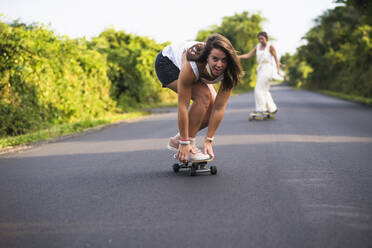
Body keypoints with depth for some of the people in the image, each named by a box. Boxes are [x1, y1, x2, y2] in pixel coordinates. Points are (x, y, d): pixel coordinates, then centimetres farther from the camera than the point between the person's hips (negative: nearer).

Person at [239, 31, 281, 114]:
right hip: (260, 69, 7)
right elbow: (248, 55, 11)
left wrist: (278, 69, -16)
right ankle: (272, 108, 17)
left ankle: (261, 108, -8)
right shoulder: (258, 46, 13)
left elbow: (276, 58, -5)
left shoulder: (270, 46, -4)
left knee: (259, 89, -12)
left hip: (267, 68, -7)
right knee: (264, 91, 9)